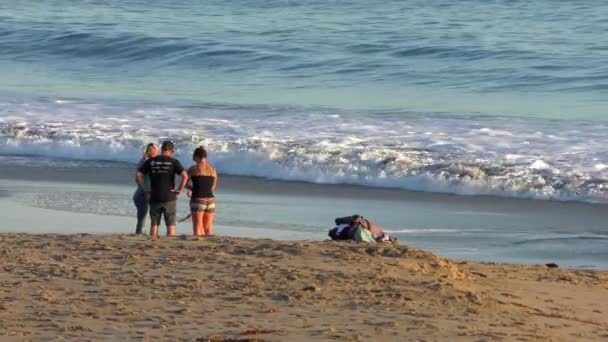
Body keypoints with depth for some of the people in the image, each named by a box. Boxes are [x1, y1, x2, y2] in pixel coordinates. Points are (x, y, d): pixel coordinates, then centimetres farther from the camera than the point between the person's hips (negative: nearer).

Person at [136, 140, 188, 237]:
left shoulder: (151, 161, 4)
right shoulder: (173, 162, -5)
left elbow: (138, 175, 1)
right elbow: (185, 176, -18)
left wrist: (146, 189, 2)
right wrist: (179, 189, -9)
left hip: (154, 197, 3)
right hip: (169, 197, -3)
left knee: (154, 224, 9)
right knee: (170, 225, 3)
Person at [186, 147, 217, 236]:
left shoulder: (194, 169, -5)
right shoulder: (213, 169, 8)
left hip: (198, 200, -4)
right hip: (210, 200, 4)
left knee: (198, 228, -1)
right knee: (208, 229, 8)